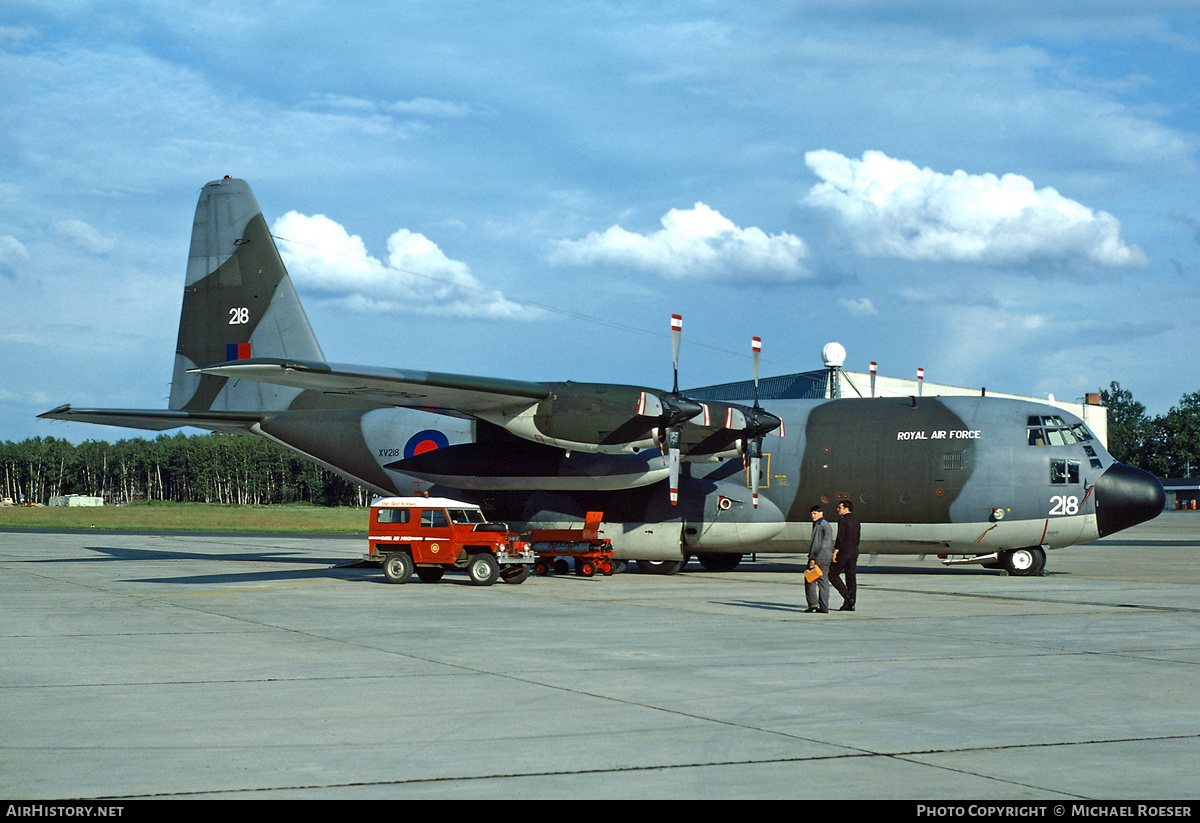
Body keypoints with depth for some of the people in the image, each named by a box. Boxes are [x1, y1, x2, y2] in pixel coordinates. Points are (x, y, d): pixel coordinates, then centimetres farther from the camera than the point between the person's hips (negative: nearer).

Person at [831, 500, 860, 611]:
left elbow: (840, 538, -17)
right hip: (854, 551, 8)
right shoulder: (855, 520, 14)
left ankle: (847, 597, -11)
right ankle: (850, 604, 6)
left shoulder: (842, 520, -11)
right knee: (851, 577, 7)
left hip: (843, 551, -8)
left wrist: (835, 553, -16)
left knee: (833, 574, 1)